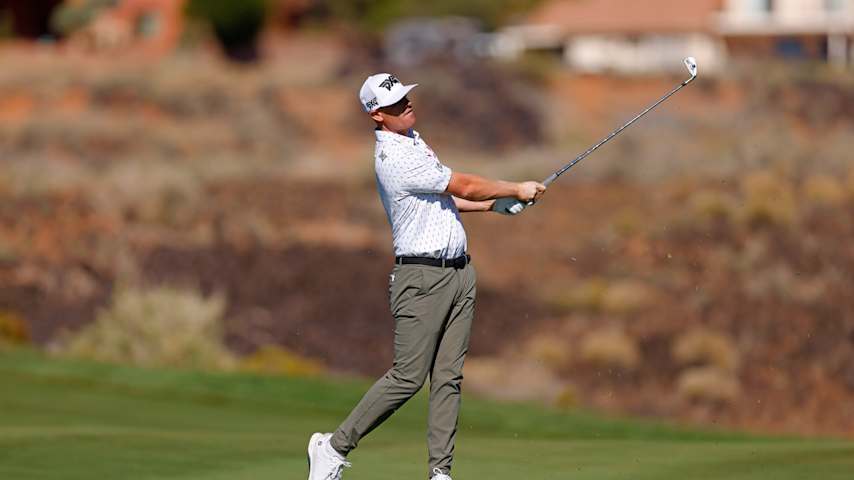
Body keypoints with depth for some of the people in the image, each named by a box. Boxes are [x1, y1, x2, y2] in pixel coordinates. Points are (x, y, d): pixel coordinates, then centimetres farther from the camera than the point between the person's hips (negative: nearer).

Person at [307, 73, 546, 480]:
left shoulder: (411, 139, 14)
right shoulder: (395, 158, -17)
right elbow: (463, 187, -12)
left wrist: (494, 204, 14)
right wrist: (516, 190, 1)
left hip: (458, 270, 9)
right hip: (423, 275, -9)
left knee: (449, 377, 3)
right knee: (408, 376, -9)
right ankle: (334, 447, 1)